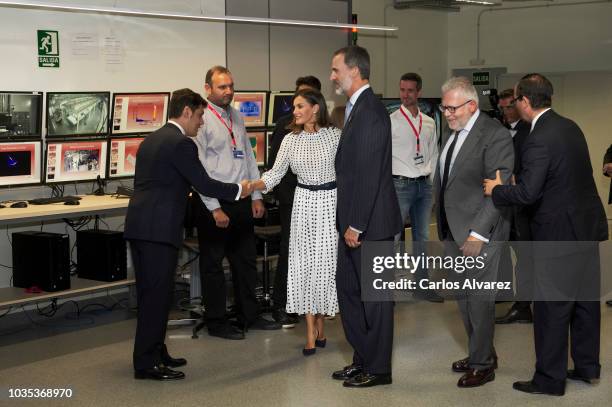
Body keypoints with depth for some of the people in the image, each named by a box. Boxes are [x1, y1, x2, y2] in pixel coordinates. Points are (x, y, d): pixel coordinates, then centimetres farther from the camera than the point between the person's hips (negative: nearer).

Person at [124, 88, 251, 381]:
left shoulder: (151, 140, 19)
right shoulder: (181, 143, -10)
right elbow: (204, 184, -11)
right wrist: (239, 190, 2)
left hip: (138, 226, 10)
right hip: (159, 229, -9)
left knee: (150, 294, 15)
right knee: (158, 295, -5)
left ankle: (155, 353, 24)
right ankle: (147, 364, -1)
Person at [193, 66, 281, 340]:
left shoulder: (236, 117, 12)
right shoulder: (202, 120, -12)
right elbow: (198, 168, -15)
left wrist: (256, 196, 11)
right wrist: (215, 209, -17)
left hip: (241, 201, 7)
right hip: (214, 204, -7)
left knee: (246, 260, 15)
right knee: (213, 264, 5)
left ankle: (249, 316, 27)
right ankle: (216, 322, 16)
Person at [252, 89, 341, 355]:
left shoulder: (335, 136, -4)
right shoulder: (291, 140, 3)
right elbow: (275, 173, -1)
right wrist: (251, 186, -18)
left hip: (330, 202, -2)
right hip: (304, 203, 2)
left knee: (326, 263, -1)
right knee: (304, 264, -1)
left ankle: (320, 325, 16)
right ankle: (312, 333, 4)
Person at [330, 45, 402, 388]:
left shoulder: (370, 111, -18)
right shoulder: (357, 108, 14)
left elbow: (369, 174, -22)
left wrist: (356, 226, -20)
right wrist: (349, 222, 15)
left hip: (371, 222, -10)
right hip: (355, 220, 10)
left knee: (374, 295, 1)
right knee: (348, 287, 16)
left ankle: (378, 368, 14)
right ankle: (362, 359, 27)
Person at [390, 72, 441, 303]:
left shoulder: (429, 123, 10)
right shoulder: (391, 121, -6)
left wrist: (430, 177, 7)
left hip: (424, 185, 6)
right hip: (401, 185, -6)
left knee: (422, 238, 12)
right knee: (391, 238, -8)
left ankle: (422, 286, 21)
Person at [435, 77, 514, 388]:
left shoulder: (495, 135, -15)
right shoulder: (455, 133, 11)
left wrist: (478, 233, -21)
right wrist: (444, 227, 11)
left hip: (479, 234, -8)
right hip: (452, 232, 8)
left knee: (479, 299, 0)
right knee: (464, 297, 16)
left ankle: (482, 365, 12)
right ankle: (482, 353, 31)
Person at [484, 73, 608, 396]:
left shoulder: (539, 140, -20)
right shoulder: (570, 127, 7)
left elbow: (527, 192, -24)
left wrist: (496, 190, -6)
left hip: (559, 233, -9)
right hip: (587, 225, 9)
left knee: (552, 309, 1)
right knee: (585, 301, 17)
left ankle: (550, 379, 10)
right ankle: (587, 366, 29)